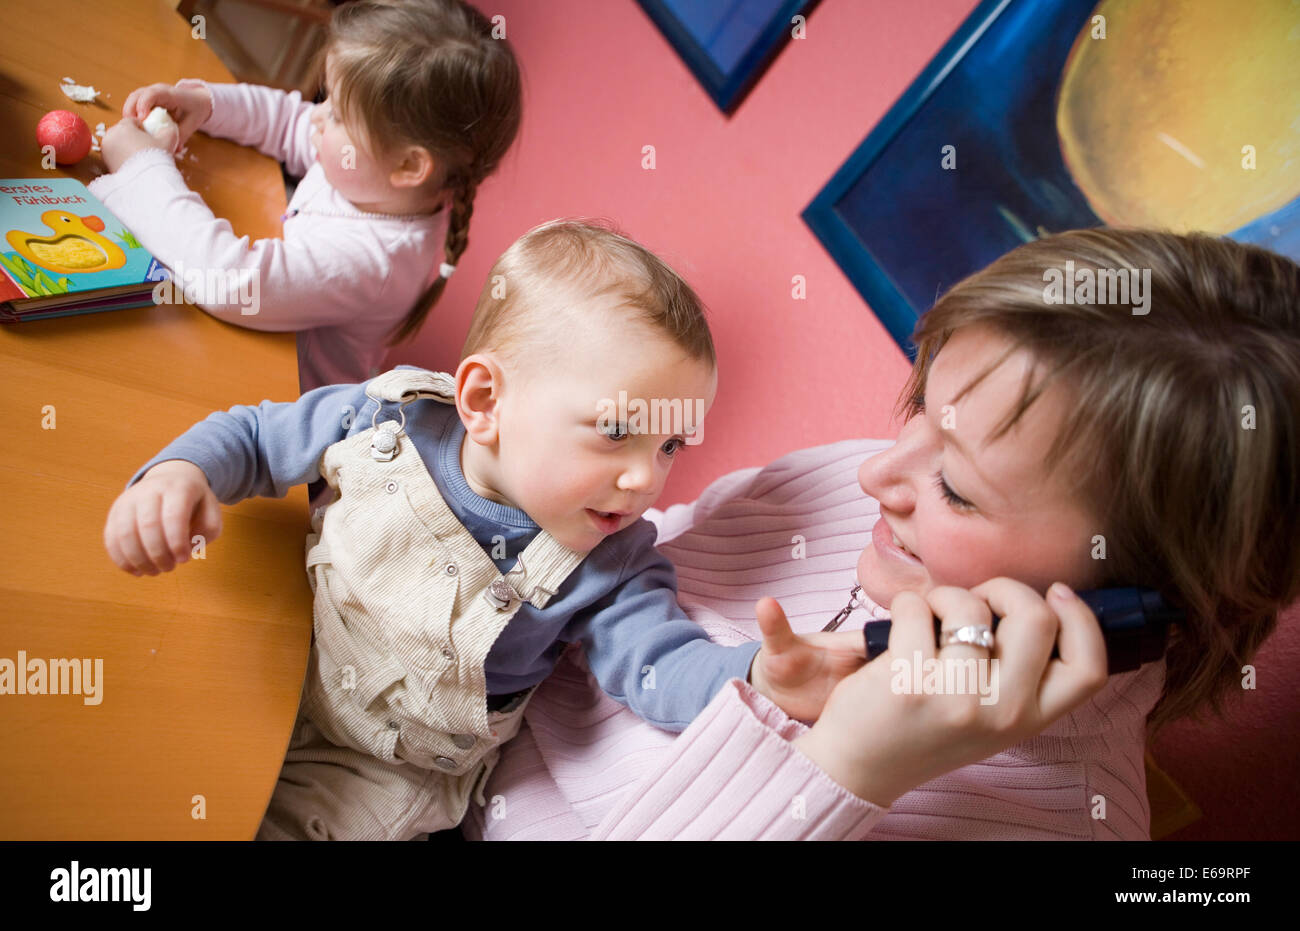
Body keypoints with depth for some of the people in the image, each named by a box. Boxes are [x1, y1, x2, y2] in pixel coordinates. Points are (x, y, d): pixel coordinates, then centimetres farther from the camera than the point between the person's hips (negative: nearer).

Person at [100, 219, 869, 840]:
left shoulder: (607, 564, -19)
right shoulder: (386, 420, -18)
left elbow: (660, 663, -29)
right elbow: (254, 436, -4)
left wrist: (760, 679, -50)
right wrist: (180, 472, -25)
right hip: (266, 674, 3)